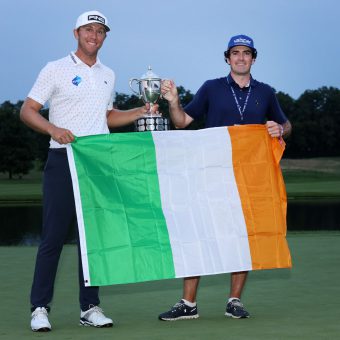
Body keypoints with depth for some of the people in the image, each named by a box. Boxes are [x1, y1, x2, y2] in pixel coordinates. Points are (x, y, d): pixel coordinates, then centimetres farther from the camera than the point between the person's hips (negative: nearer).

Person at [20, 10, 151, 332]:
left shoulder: (108, 75, 18)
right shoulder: (55, 70, 1)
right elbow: (27, 110, -3)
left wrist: (142, 111, 15)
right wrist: (53, 129, -21)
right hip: (63, 161, -5)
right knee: (54, 236, -6)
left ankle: (90, 307, 10)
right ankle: (40, 308, 0)